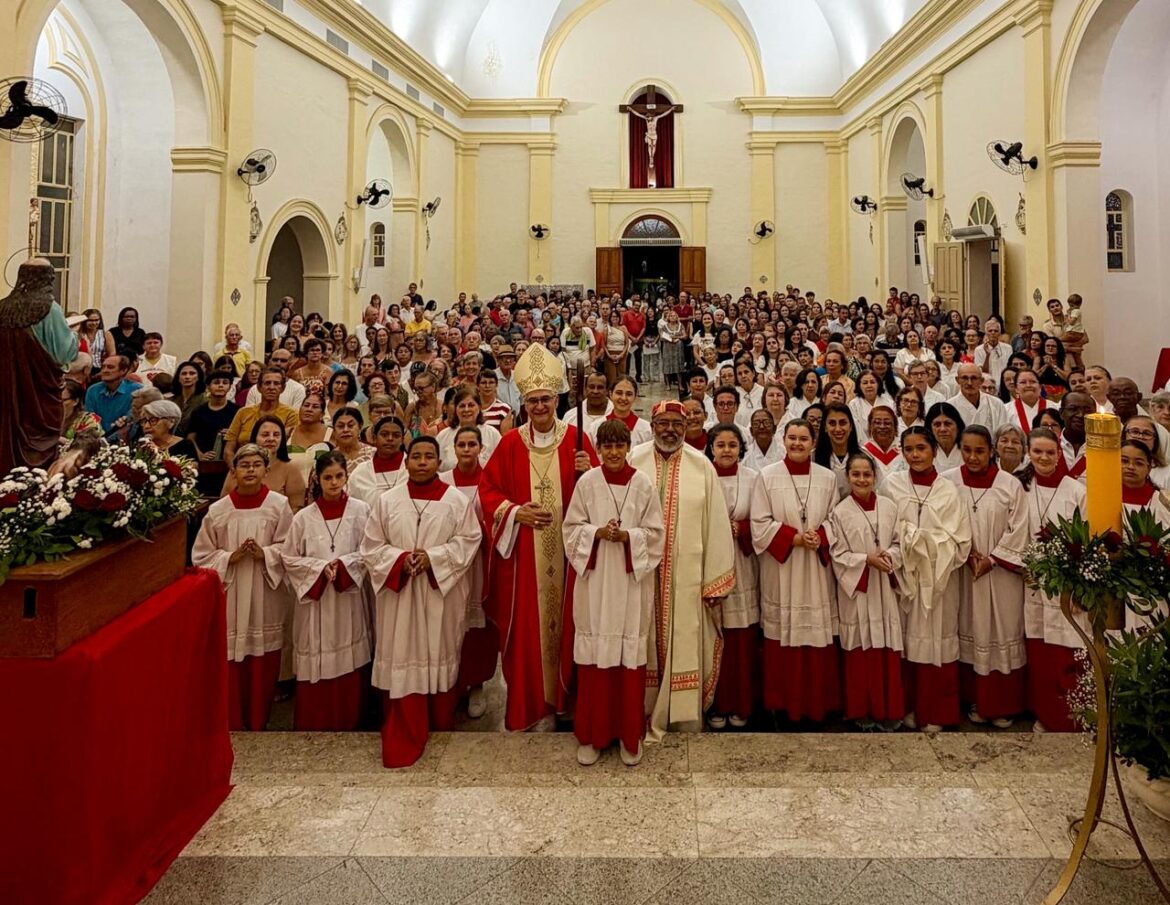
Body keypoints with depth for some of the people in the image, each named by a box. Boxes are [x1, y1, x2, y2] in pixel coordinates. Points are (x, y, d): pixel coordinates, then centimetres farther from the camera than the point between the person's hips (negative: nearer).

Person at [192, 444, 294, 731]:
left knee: (264, 662, 7)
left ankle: (259, 723, 23)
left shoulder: (279, 505, -2)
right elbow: (201, 556, 3)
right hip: (229, 595, 0)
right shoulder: (217, 510, 0)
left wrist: (265, 554, -17)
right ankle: (232, 723, 19)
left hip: (266, 596, 0)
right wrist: (230, 557, -13)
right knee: (231, 661, 3)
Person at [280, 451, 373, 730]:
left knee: (349, 661, 7)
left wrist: (343, 564, -15)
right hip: (314, 597, 0)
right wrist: (320, 567, -12)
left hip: (349, 597, 0)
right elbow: (288, 558, 0)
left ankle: (348, 723, 23)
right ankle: (312, 725, 19)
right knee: (315, 664, 4)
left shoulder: (360, 511, -3)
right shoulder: (303, 517, -3)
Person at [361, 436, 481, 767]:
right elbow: (371, 545, 3)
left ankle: (441, 725, 30)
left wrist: (433, 557, -16)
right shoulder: (387, 500, 2)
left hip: (441, 594, 0)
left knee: (440, 656, 10)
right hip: (399, 593, 1)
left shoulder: (456, 500, -2)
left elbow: (469, 540, -4)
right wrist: (400, 559, -14)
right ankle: (403, 739, 8)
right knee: (402, 659, 1)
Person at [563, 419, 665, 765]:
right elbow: (572, 528, 3)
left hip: (632, 581, 0)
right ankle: (591, 734, 18)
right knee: (593, 655, 4)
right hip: (594, 580, 0)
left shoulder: (643, 484, -1)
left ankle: (630, 735, 19)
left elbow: (654, 533, 1)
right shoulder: (586, 482, 0)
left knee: (631, 655, 4)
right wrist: (598, 533, -15)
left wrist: (626, 536, -16)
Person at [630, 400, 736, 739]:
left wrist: (715, 580, -5)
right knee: (646, 644, 9)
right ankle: (646, 714, 24)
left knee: (685, 644, 6)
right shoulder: (632, 462, 0)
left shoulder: (702, 466, -1)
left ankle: (684, 715, 21)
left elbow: (715, 524, -2)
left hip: (687, 575, 0)